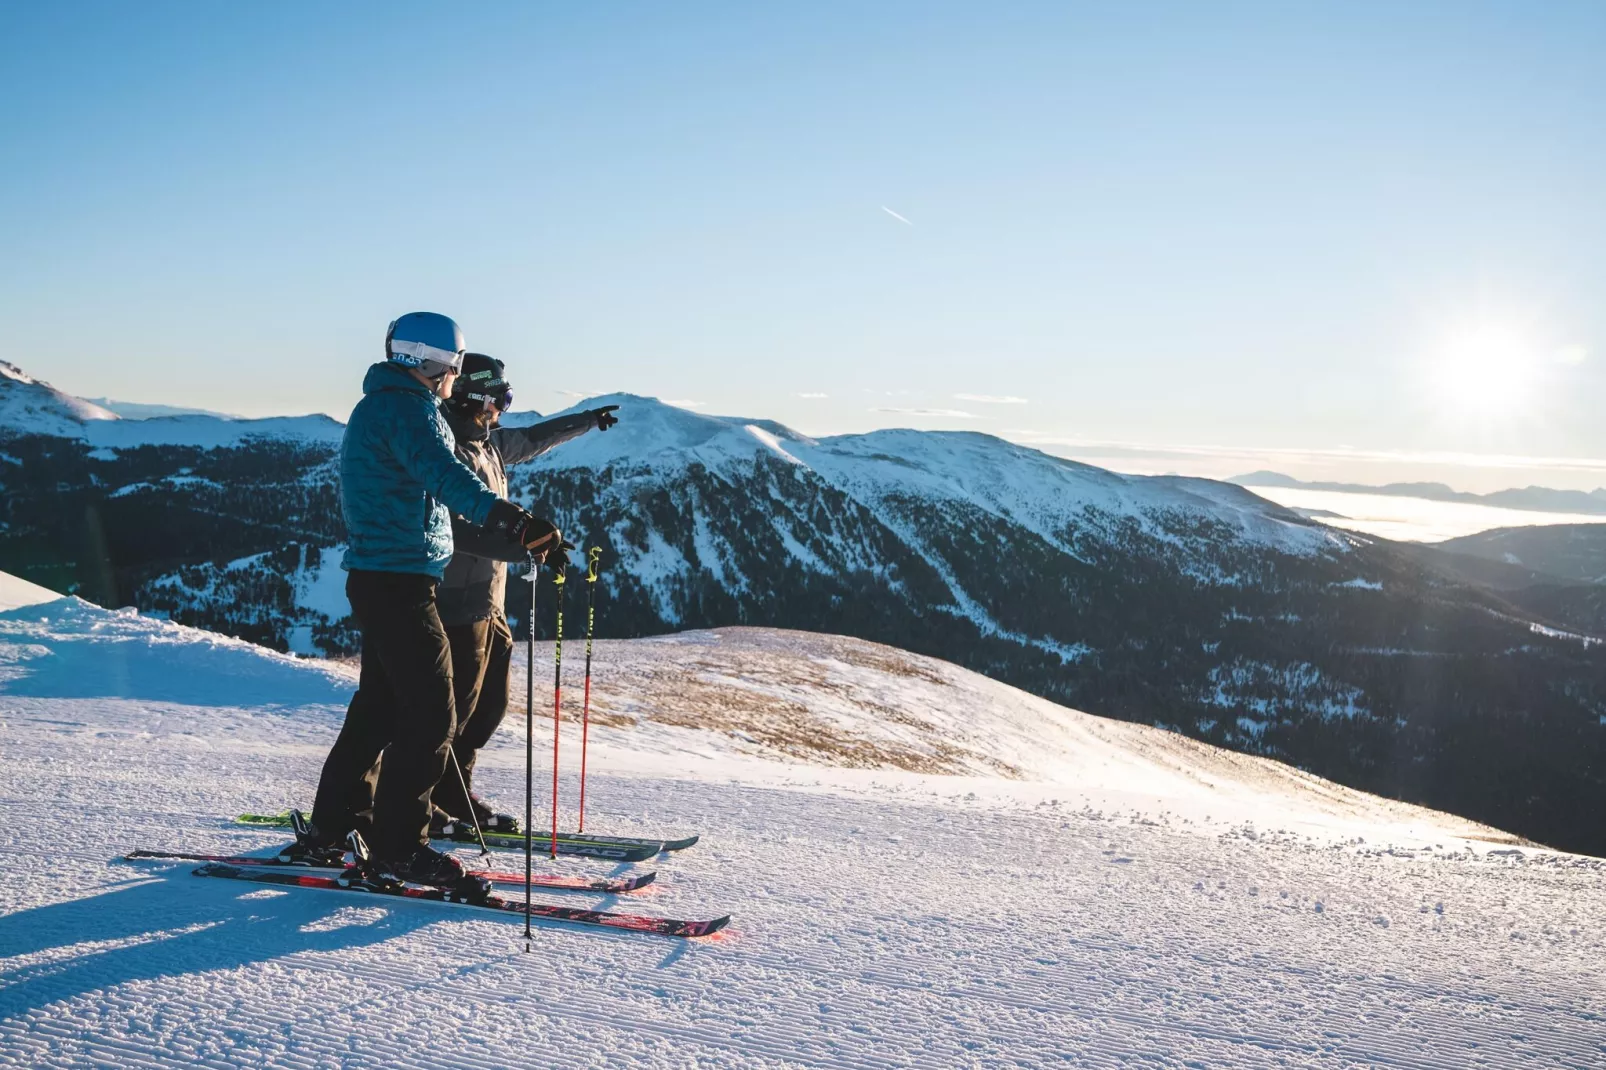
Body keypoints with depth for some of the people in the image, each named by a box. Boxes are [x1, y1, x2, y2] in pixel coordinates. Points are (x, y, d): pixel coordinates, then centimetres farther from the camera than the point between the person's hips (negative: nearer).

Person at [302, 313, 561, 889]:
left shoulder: (376, 407, 19)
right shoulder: (408, 408, -15)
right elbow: (444, 476, -34)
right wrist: (512, 521, -48)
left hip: (375, 577, 11)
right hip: (398, 582, -11)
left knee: (380, 705, 18)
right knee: (431, 715, -8)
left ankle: (333, 825, 27)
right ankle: (397, 848, -3)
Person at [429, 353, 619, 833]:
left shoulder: (486, 444, 11)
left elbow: (531, 439, 30)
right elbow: (463, 531, -29)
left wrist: (588, 420, 41)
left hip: (487, 604, 10)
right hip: (460, 605, -10)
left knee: (489, 705, 14)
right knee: (452, 710, -3)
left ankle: (454, 794, 25)